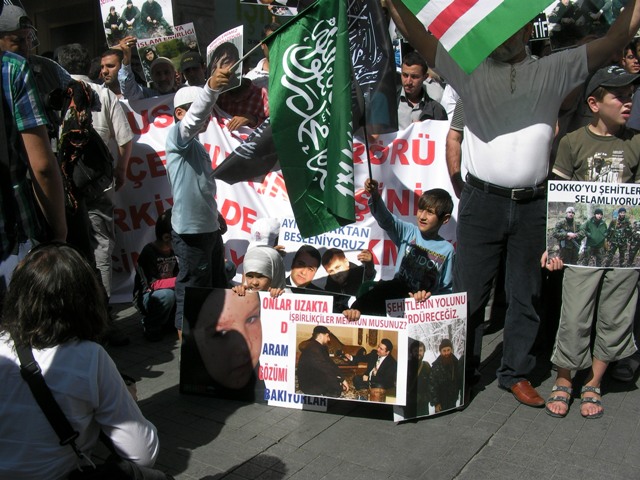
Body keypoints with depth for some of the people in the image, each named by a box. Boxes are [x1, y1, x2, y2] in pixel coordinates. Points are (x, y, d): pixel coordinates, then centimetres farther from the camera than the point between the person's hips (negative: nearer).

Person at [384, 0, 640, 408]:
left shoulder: (555, 71, 10)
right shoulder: (469, 69, 7)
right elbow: (415, 33, 1)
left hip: (533, 206, 2)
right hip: (482, 202, -1)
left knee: (527, 294, 12)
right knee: (470, 292, 5)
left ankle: (517, 374, 27)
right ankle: (462, 370, 21)